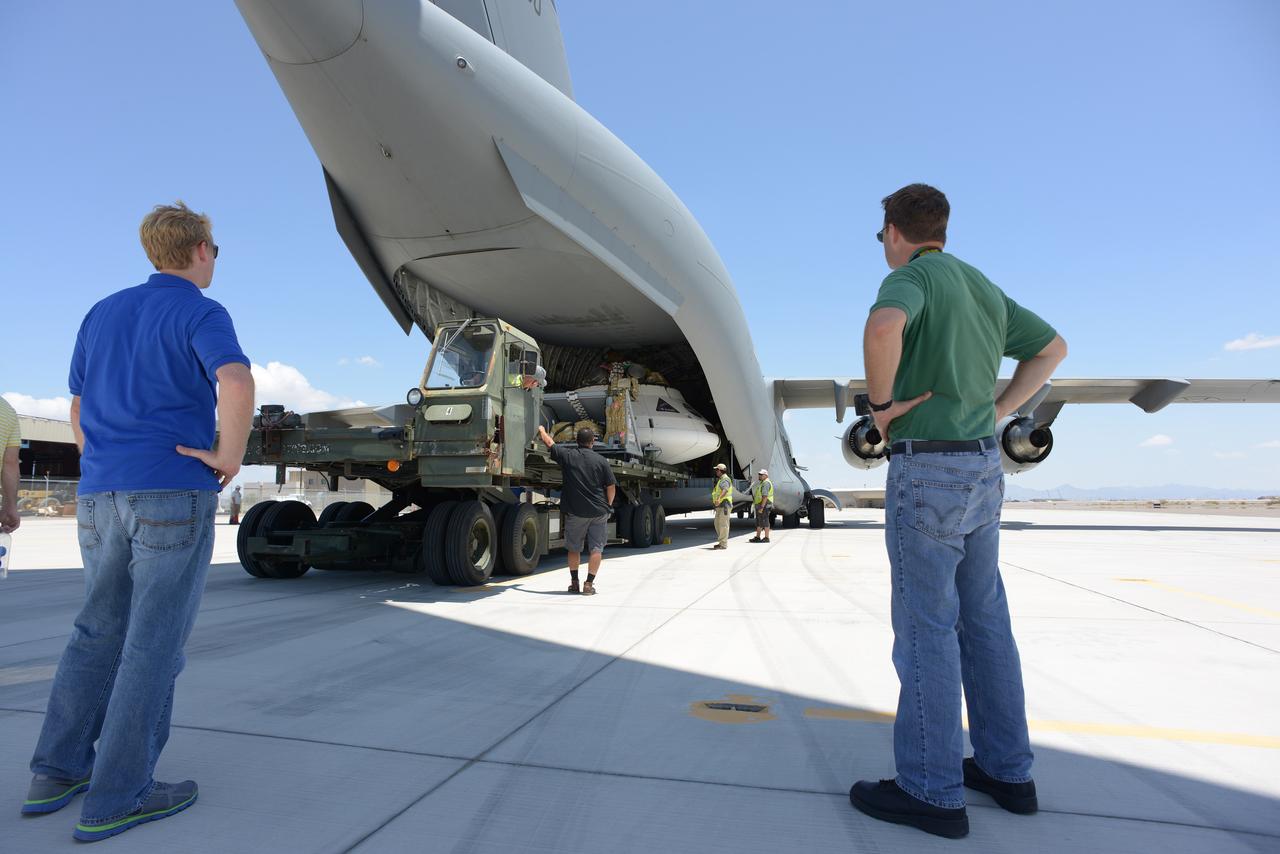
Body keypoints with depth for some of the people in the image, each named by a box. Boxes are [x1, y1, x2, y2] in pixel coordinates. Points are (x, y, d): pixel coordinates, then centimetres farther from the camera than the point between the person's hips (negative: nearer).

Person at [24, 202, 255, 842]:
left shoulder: (102, 313, 16)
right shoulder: (201, 314, -6)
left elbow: (79, 411, 19)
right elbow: (238, 385, -27)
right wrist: (229, 458, -14)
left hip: (100, 498, 7)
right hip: (175, 494, -7)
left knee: (100, 630, 18)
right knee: (155, 641, -1)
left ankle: (58, 770, 22)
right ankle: (118, 796, 5)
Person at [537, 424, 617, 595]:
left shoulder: (567, 455, -3)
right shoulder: (601, 460, -4)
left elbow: (548, 442, 14)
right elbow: (611, 487, -2)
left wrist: (541, 429, 33)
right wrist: (607, 506, 13)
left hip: (575, 511, 1)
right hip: (598, 512, -1)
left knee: (574, 548, 16)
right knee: (596, 548, 5)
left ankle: (574, 582, 23)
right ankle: (589, 584, 2)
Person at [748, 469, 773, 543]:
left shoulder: (766, 483, -14)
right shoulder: (762, 483, 19)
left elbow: (765, 496, -23)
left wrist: (762, 507, -26)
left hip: (764, 506, -11)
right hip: (759, 505, 11)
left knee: (764, 521, -7)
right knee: (758, 521, 12)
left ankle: (766, 538, -2)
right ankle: (757, 537, 16)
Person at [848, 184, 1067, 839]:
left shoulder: (910, 277, -9)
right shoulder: (982, 287, 17)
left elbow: (883, 327, -34)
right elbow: (1052, 348, 27)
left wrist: (881, 404, -17)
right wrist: (996, 410, 16)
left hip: (926, 470, -8)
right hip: (983, 467, 9)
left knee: (924, 626, -3)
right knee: (983, 619, 14)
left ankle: (931, 790, 7)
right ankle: (1006, 770, 25)